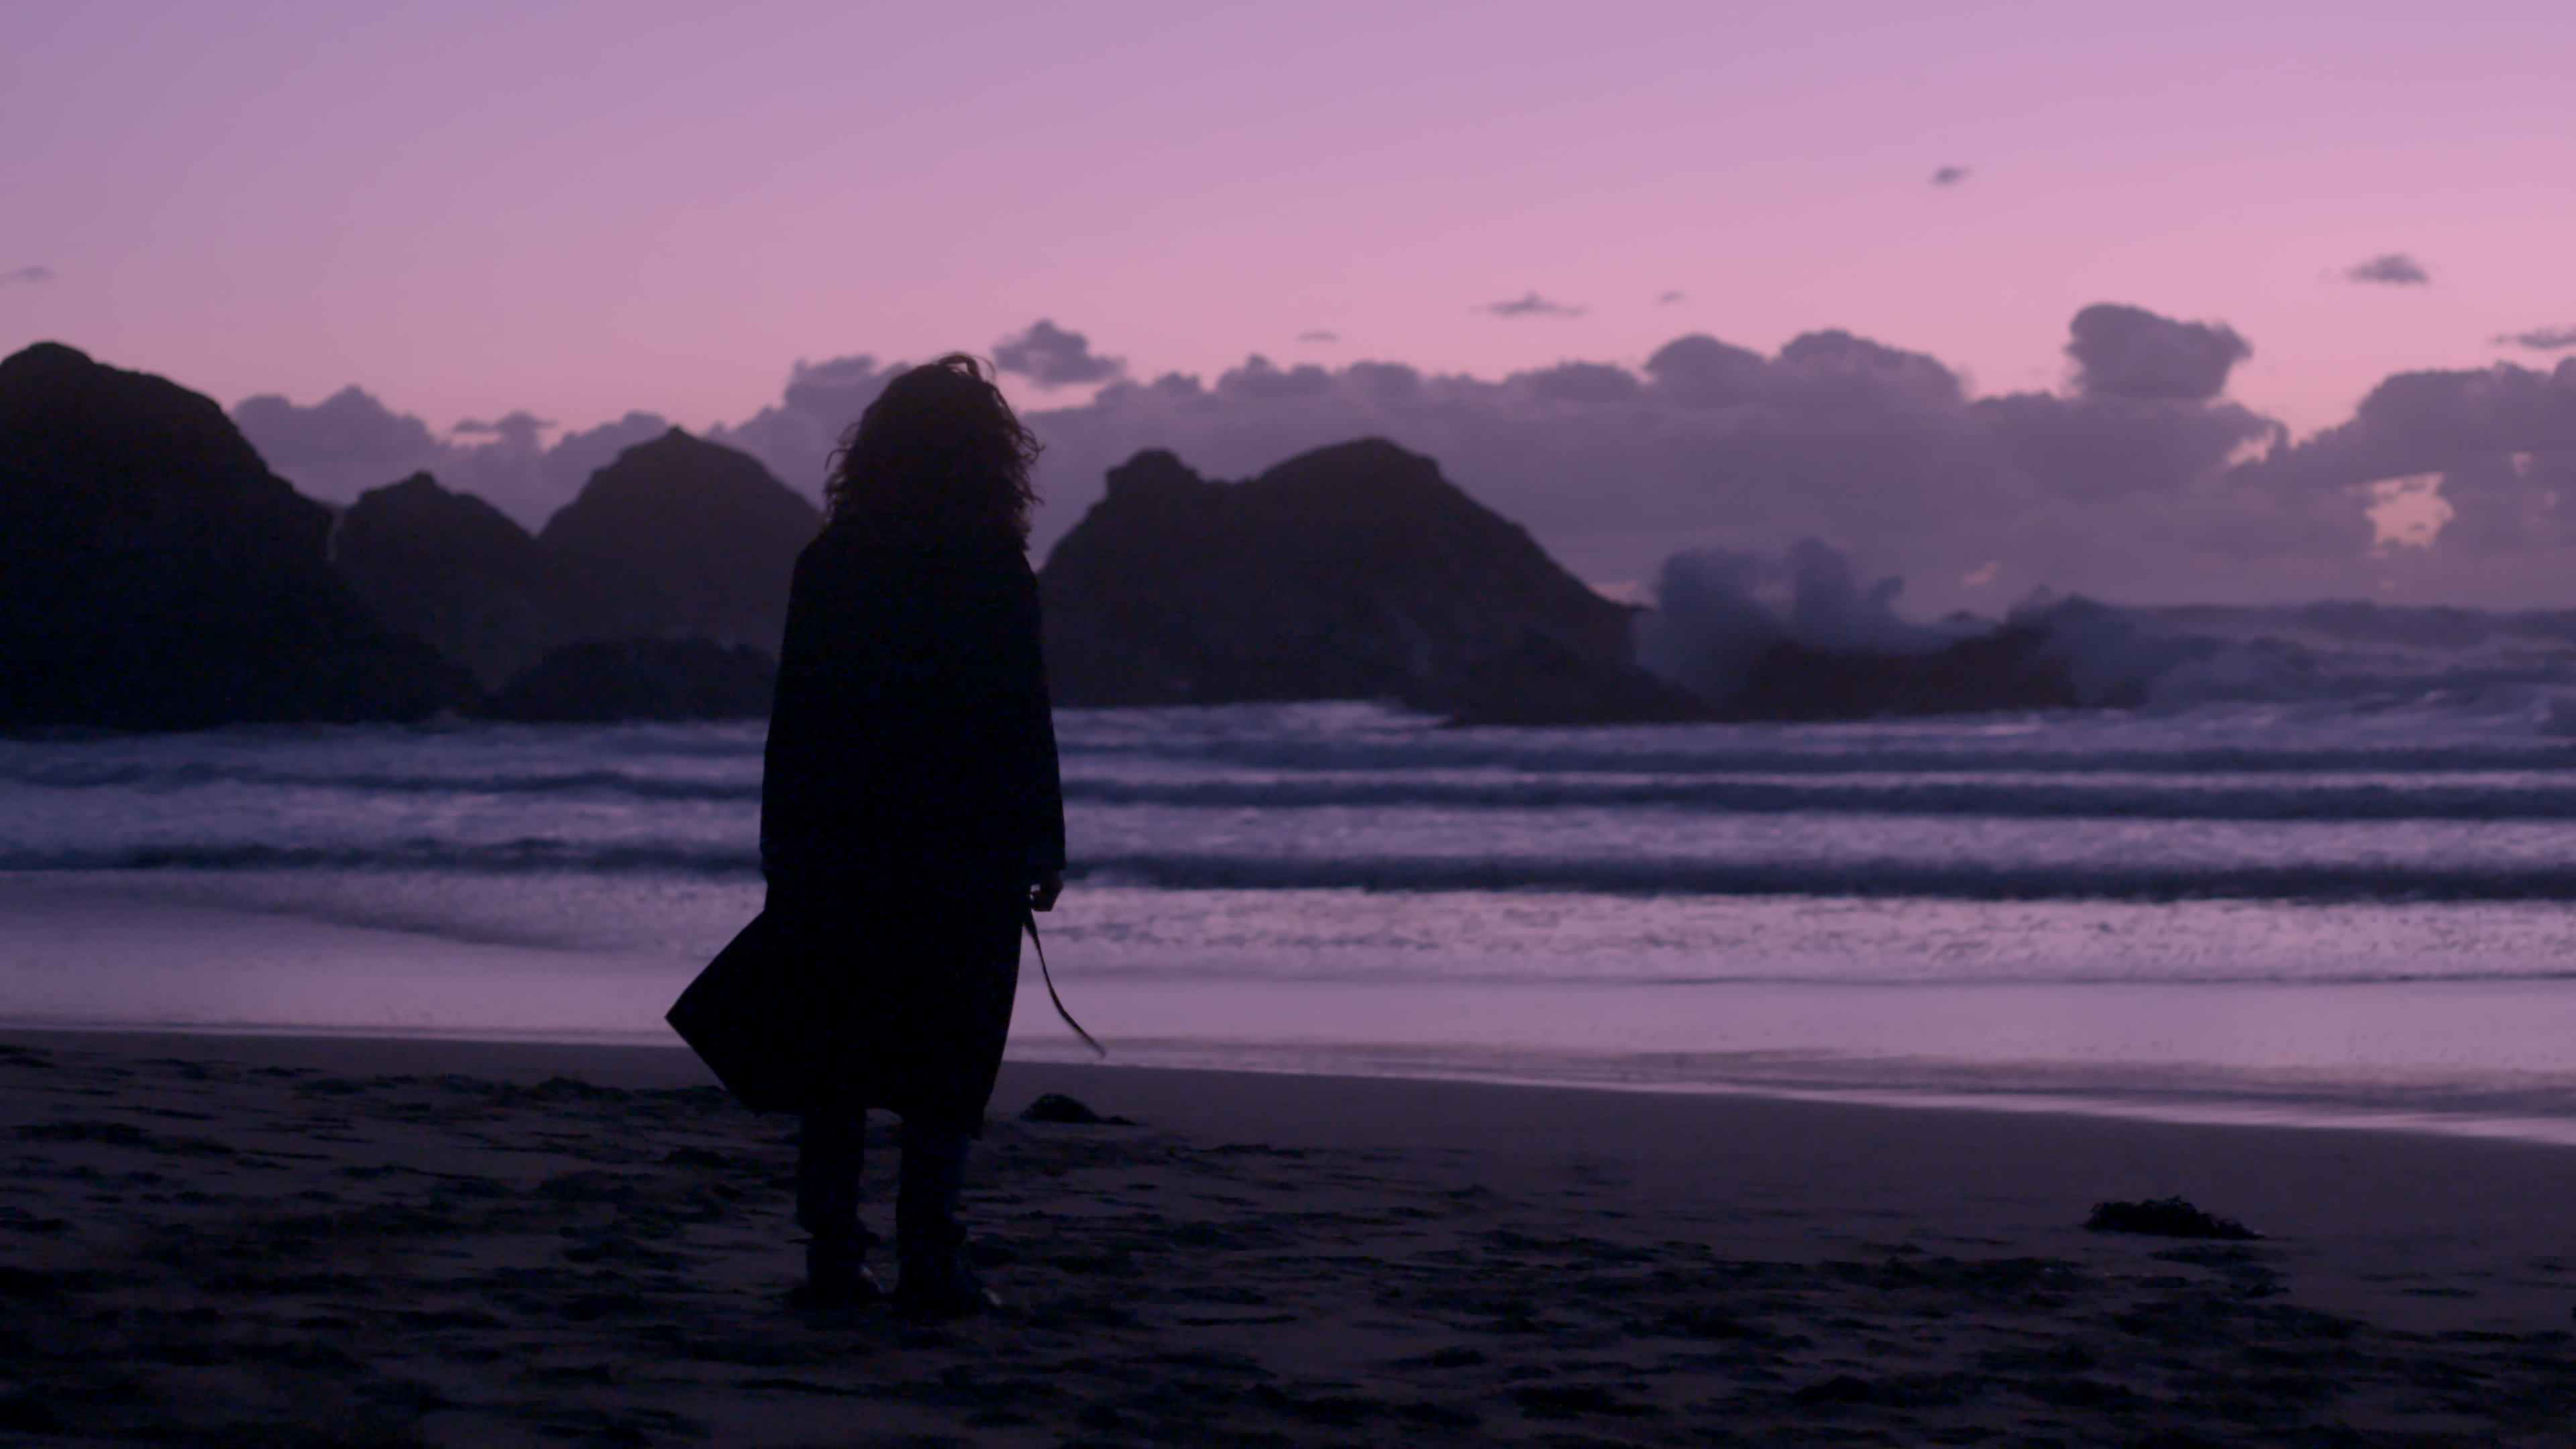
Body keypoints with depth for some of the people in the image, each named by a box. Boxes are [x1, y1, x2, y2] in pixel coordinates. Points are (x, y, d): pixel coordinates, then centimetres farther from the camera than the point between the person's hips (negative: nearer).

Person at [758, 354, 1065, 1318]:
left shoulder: (828, 563, 3)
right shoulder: (993, 570, -7)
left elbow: (795, 715, 4)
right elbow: (1024, 722, -6)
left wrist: (783, 847, 9)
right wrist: (1045, 848, 1)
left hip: (839, 843, 3)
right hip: (965, 845, -3)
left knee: (836, 1061, 10)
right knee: (949, 1063, 2)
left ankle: (831, 1256, 9)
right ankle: (927, 1265, -2)